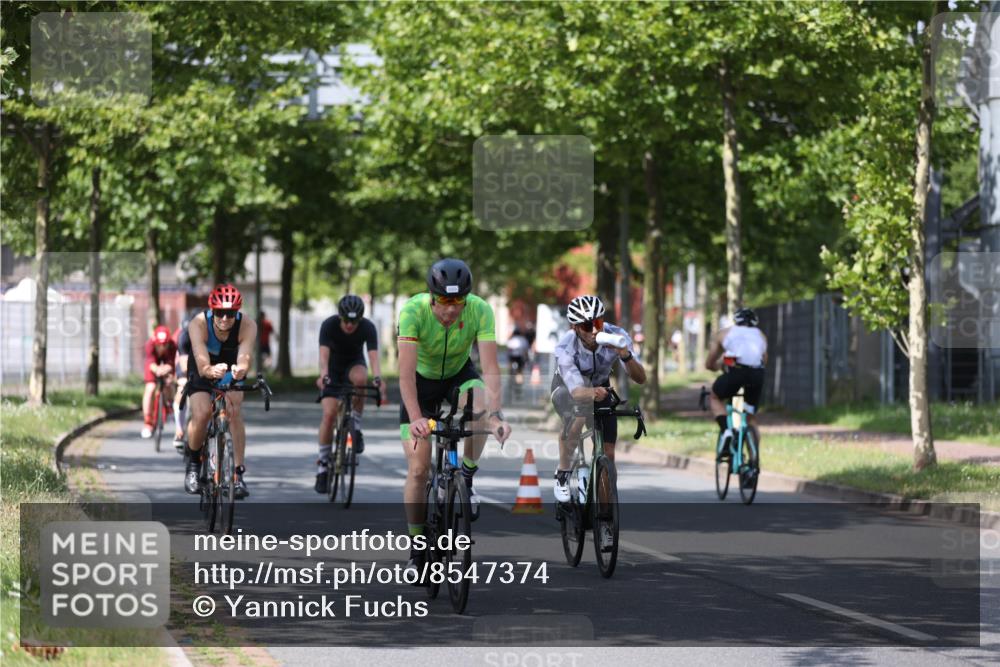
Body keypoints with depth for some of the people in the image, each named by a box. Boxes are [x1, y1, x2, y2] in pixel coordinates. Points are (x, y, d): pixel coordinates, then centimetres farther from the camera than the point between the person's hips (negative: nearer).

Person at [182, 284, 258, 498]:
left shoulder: (247, 326, -31)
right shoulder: (198, 324, -34)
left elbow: (244, 359, -45)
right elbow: (203, 366, -43)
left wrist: (240, 369, -68)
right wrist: (212, 371, -66)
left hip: (231, 371, 1)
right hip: (203, 371, -1)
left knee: (234, 411, -24)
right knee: (202, 413, -24)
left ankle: (238, 473, -18)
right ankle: (193, 463, 3)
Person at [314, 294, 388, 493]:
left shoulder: (368, 327, -25)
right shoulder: (329, 325, -27)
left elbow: (373, 355, -36)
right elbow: (324, 354, -38)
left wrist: (378, 378, -55)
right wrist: (323, 375, -58)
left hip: (354, 364, 0)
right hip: (333, 368, 0)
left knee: (360, 377, -37)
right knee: (329, 413, -16)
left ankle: (356, 428, -19)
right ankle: (322, 466, -4)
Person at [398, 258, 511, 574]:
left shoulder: (480, 311, -28)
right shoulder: (413, 311, -33)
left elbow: (490, 367, -34)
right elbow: (406, 370, -40)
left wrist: (497, 415, -47)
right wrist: (415, 418, -52)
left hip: (458, 375, 1)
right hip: (421, 382, -1)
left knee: (480, 406, -35)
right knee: (418, 470, -6)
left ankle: (467, 479, -12)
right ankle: (417, 552, 9)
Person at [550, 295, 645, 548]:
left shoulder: (616, 336, -31)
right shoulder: (565, 348, -38)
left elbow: (640, 378, -33)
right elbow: (577, 391, -48)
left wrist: (626, 356, -52)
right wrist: (592, 394, -71)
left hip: (600, 388, 3)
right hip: (569, 388, -3)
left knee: (608, 454, -5)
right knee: (577, 418, -37)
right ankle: (563, 475, -15)